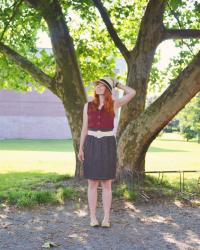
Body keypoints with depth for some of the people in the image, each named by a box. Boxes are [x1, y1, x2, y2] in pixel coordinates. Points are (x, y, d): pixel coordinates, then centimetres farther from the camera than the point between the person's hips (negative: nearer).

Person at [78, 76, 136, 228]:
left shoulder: (114, 104, 3)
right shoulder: (88, 105, 7)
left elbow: (132, 93, -9)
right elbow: (85, 129, 9)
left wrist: (116, 83, 5)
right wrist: (81, 149, 3)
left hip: (108, 146, -1)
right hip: (92, 145, 1)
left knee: (106, 183, 0)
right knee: (92, 183, 1)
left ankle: (106, 218, 7)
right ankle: (93, 218, 9)